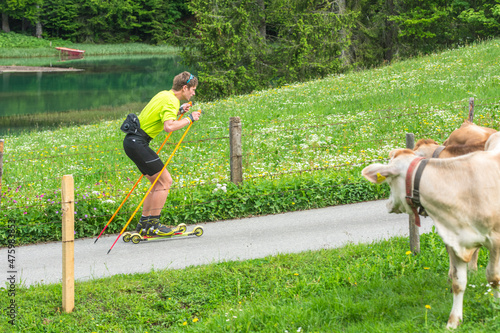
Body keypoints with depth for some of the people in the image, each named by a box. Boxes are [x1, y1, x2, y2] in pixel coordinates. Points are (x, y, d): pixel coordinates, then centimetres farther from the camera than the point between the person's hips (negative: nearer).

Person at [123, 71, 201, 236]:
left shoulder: (164, 95, 15)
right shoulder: (171, 101, -14)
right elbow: (169, 126, -30)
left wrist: (179, 111, 19)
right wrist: (189, 119, -18)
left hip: (133, 141, 10)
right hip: (137, 143, -10)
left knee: (159, 182, 14)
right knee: (165, 181, -6)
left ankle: (143, 224, 16)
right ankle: (153, 225, -4)